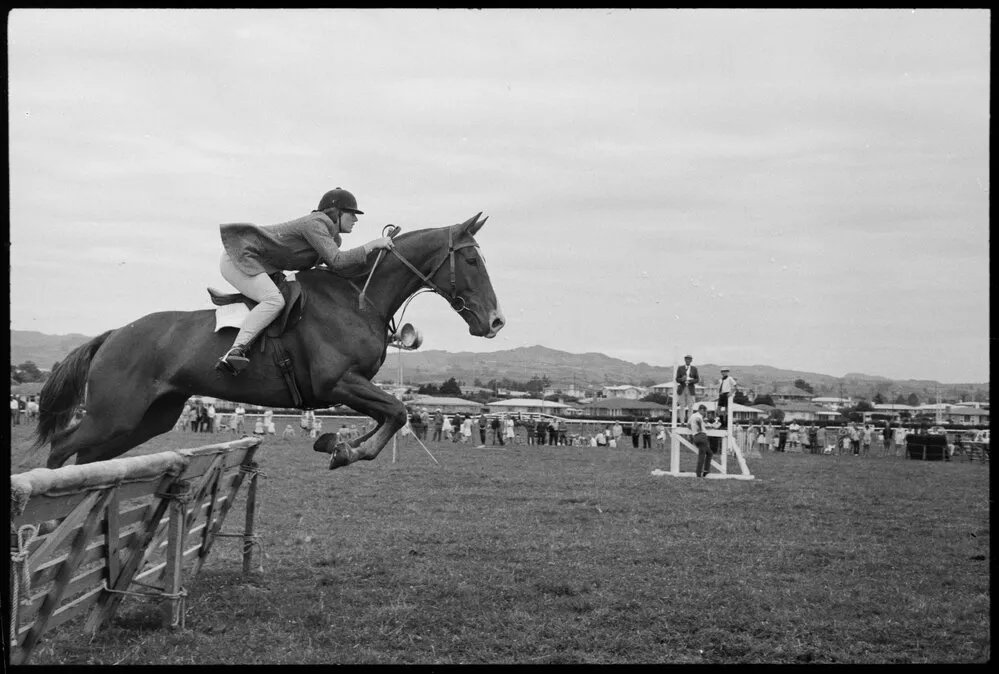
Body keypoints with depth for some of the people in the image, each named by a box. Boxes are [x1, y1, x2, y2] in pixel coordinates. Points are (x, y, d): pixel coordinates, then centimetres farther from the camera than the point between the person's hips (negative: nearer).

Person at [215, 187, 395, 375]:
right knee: (274, 301, -28)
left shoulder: (333, 236, 11)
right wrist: (371, 245, -23)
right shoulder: (315, 223, -19)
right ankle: (235, 351, -36)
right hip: (237, 258, -11)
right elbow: (336, 261, -28)